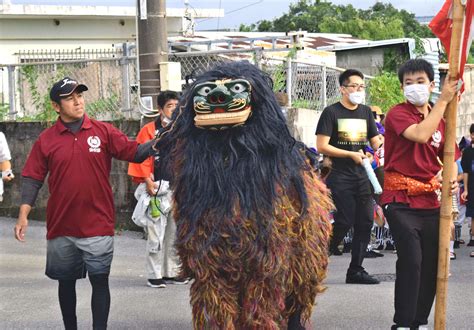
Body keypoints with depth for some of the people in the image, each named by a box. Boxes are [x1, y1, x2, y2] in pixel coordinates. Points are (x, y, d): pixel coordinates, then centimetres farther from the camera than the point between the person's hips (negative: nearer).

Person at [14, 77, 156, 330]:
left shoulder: (103, 132, 0)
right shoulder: (46, 140, 0)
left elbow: (135, 152, -4)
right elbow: (33, 178, -1)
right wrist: (23, 215, -10)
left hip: (98, 226, -1)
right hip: (61, 226, 1)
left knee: (99, 280, 0)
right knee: (66, 281, 13)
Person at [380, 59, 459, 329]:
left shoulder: (439, 119, 12)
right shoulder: (398, 114, -7)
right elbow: (420, 134, -26)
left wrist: (452, 179, -2)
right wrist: (444, 100, -20)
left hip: (430, 200, 6)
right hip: (401, 199, -6)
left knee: (432, 264, 8)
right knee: (411, 261, -16)